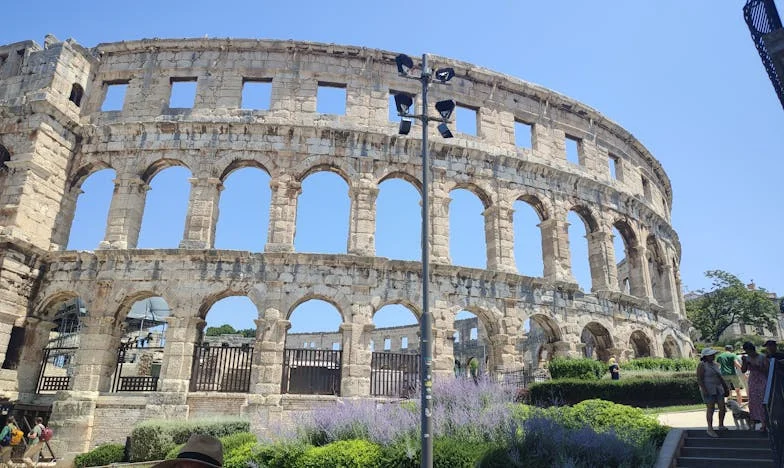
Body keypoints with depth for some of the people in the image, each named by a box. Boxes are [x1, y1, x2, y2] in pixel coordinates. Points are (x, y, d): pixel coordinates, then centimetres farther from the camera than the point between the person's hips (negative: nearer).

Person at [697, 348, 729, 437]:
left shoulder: (714, 365, 13)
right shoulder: (702, 365, -10)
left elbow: (720, 377, 21)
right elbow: (699, 379, -15)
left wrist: (725, 387, 19)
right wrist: (704, 389, -23)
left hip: (718, 389, 7)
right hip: (708, 390, -7)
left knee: (723, 407, 4)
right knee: (710, 409, -6)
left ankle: (721, 425, 20)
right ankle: (710, 429, 2)